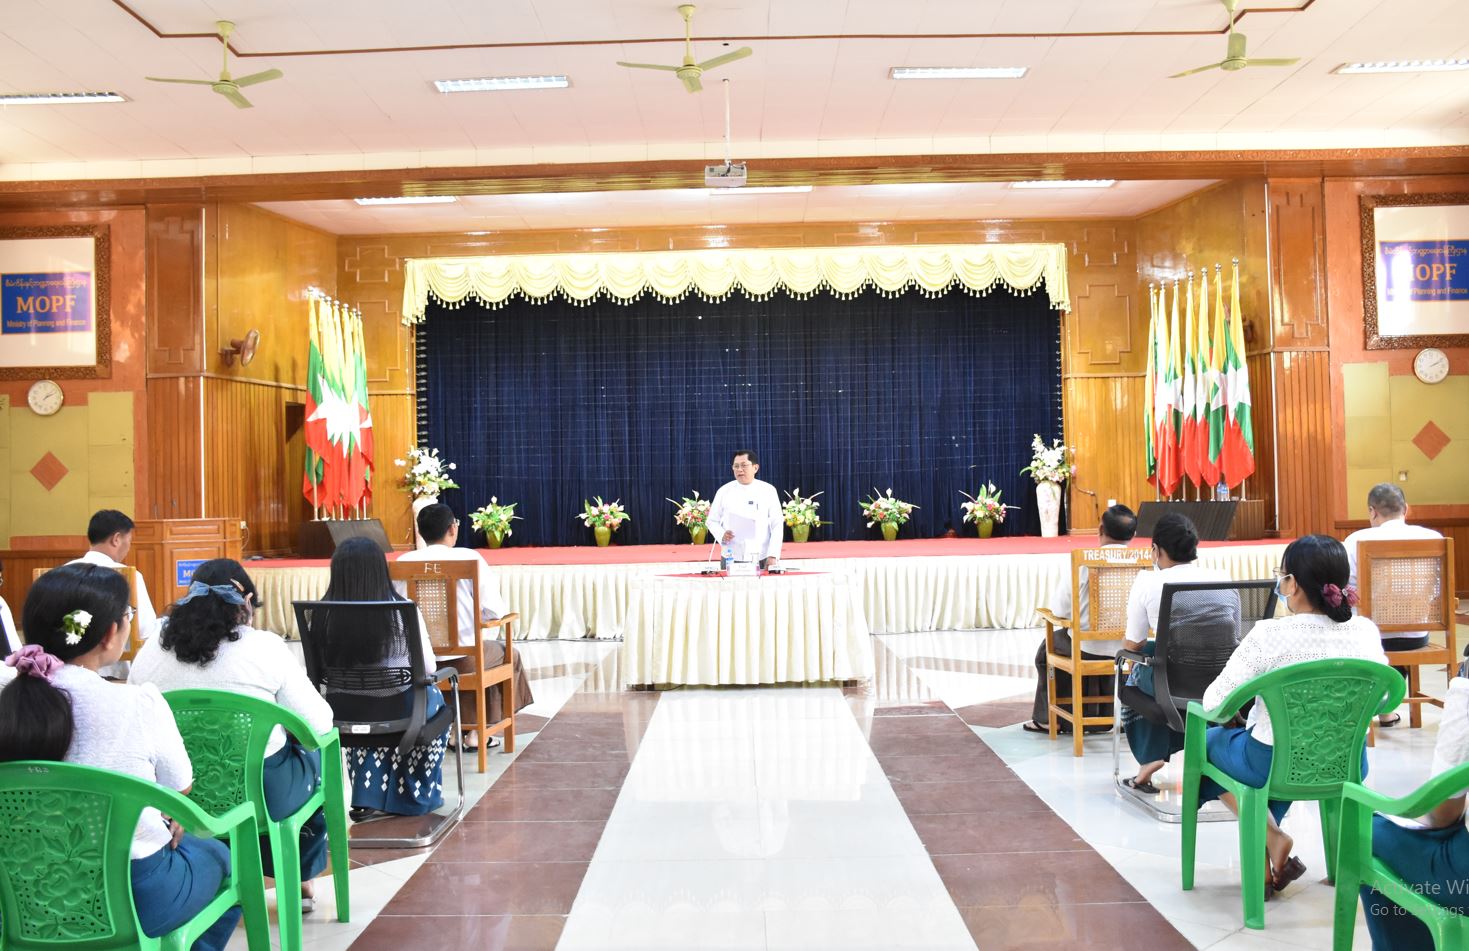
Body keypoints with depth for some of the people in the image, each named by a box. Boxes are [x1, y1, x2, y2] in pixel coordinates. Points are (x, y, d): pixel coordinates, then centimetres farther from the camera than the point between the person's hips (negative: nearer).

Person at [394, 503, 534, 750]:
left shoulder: (403, 561, -3)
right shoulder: (470, 558, -11)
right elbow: (495, 611, -14)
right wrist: (504, 606, 9)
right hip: (461, 659, -4)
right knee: (507, 653, 26)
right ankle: (475, 731, 27)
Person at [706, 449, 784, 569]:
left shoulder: (768, 491, 1)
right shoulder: (724, 491, 3)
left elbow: (777, 525, 0)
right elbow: (713, 521, 10)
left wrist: (773, 556, -8)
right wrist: (722, 535, -11)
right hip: (731, 559, 0)